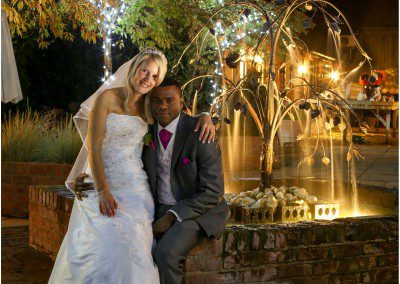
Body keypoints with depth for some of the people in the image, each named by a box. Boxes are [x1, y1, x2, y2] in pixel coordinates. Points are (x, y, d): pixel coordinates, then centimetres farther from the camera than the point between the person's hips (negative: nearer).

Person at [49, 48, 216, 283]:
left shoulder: (149, 108, 15)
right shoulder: (107, 98, 1)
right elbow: (94, 146, -7)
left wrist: (205, 116, 3)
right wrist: (103, 191, -17)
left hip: (134, 188, 3)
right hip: (101, 184, -3)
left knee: (131, 247, -16)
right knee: (98, 245, -19)